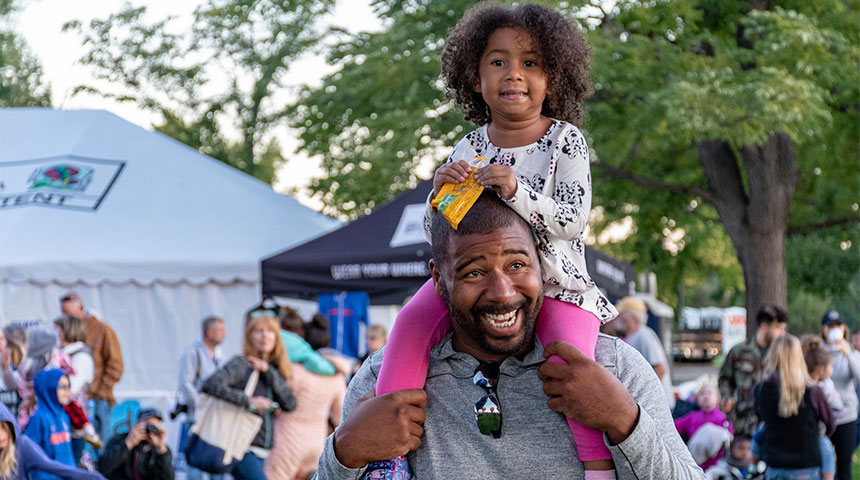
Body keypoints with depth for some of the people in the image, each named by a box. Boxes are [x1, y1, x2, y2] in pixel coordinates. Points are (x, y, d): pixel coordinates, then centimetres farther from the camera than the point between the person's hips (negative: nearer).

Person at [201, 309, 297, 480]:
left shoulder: (274, 369, 13)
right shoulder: (242, 364, -7)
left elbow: (290, 404, -1)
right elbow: (210, 385, -21)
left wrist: (268, 371, -8)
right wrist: (248, 401, -24)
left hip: (262, 451, 7)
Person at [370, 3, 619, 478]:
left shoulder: (565, 140, -2)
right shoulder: (470, 149, 7)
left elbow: (572, 221, -12)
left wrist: (516, 192, -27)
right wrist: (441, 192, -13)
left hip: (554, 280, -3)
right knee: (414, 319, -21)